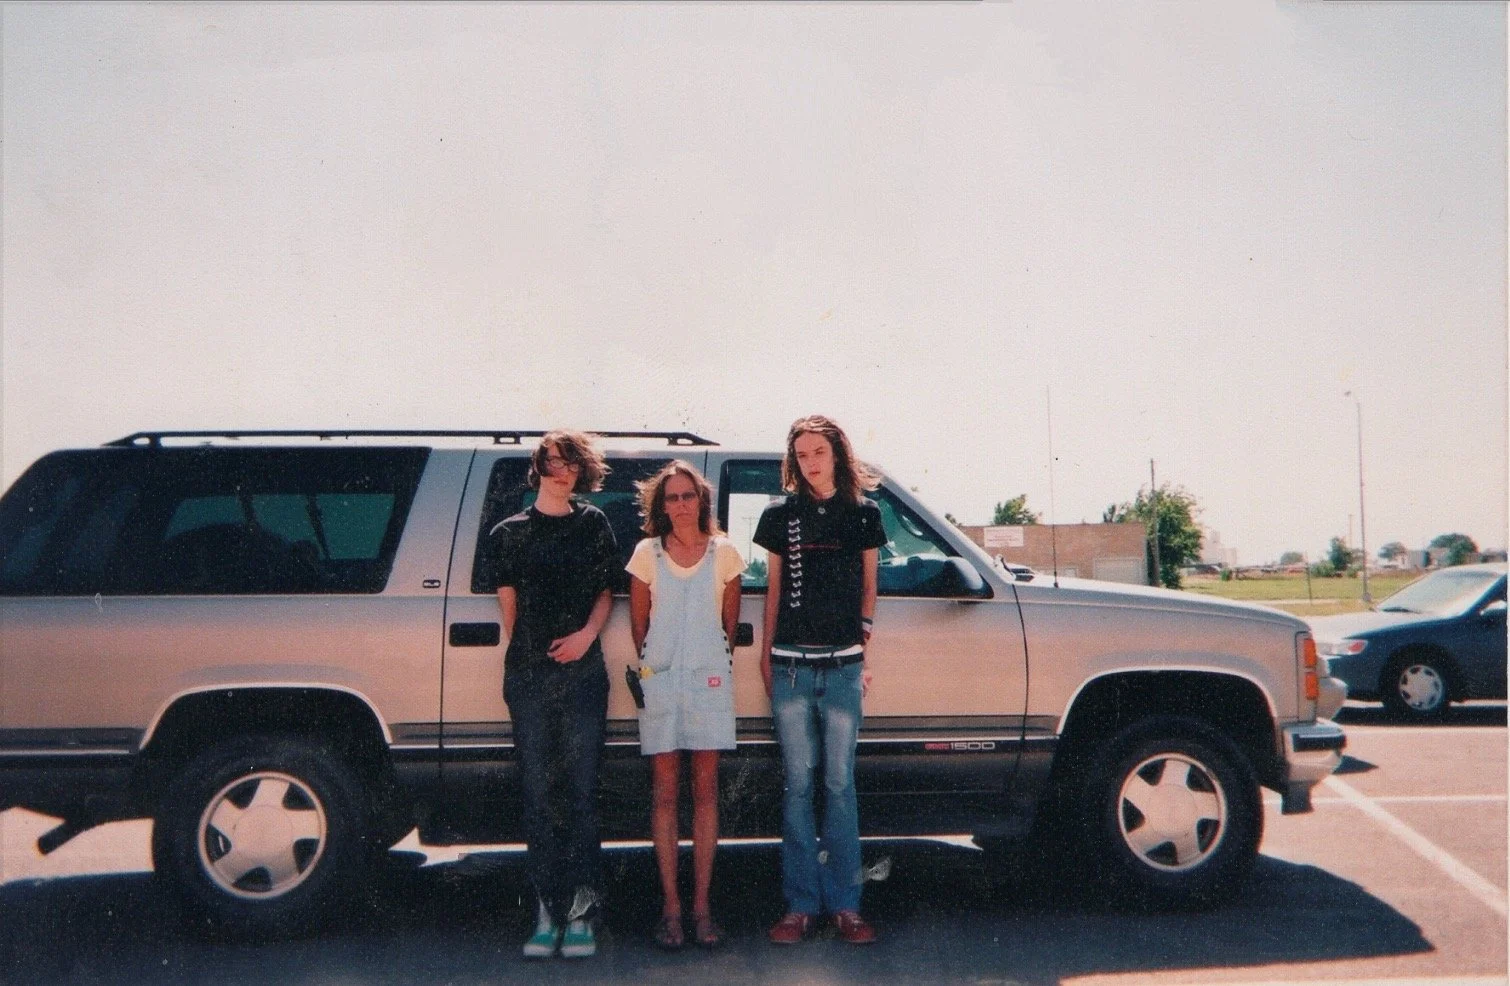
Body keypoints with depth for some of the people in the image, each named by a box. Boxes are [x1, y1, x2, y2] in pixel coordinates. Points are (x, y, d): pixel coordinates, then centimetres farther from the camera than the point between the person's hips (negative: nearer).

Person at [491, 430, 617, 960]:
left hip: (583, 672, 0)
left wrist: (586, 634, -5)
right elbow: (509, 604, 12)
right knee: (538, 791, 1)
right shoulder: (511, 531, 10)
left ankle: (580, 909, 2)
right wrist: (529, 649, 6)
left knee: (581, 790, -1)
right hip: (529, 676, 1)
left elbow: (605, 591, 10)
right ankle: (547, 910, 6)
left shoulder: (594, 524, 10)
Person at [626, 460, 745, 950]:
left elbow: (729, 622, 12)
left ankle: (702, 905, 10)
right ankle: (671, 906, 9)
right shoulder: (646, 553, 2)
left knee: (706, 790, 4)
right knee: (664, 792, 3)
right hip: (659, 681, 0)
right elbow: (638, 623, 10)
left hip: (709, 679, 0)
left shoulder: (724, 553, 2)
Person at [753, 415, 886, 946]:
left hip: (842, 665, 0)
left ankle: (845, 904, 9)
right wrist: (765, 653, 8)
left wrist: (864, 649, 8)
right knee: (798, 784, 3)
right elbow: (773, 589, 11)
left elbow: (868, 587, 13)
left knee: (840, 783, 2)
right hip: (791, 665, 0)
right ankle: (801, 903, 10)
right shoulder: (779, 515, 7)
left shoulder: (864, 514, 7)